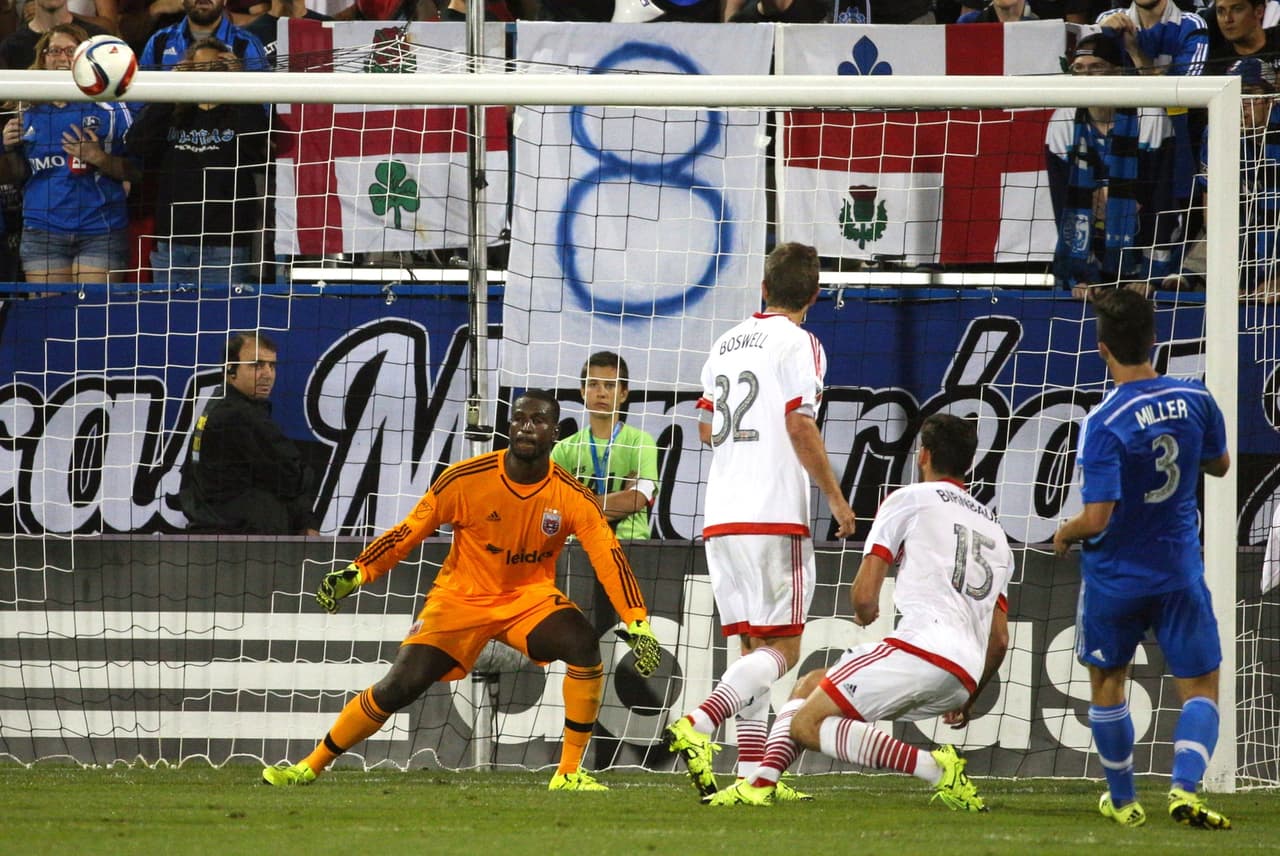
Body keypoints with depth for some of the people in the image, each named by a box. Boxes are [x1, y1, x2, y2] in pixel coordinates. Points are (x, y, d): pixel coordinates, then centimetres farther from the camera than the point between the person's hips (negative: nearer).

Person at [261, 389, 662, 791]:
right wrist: (355, 573, -17)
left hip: (531, 598, 1)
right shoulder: (466, 479, -16)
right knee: (398, 687, -13)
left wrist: (638, 626, -27)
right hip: (462, 598, -1)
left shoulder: (572, 497, -13)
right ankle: (308, 768, 4)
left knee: (584, 644, -28)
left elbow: (609, 558, -17)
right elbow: (410, 531, -8)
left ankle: (569, 773, -16)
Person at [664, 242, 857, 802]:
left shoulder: (726, 345, 16)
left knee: (753, 646, 10)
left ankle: (752, 772, 1)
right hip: (774, 516, -7)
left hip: (721, 519, 7)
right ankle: (696, 725, -25)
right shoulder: (799, 344, -4)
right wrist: (834, 495, -5)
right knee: (782, 649, -5)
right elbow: (800, 425, -13)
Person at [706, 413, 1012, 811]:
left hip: (924, 645, -8)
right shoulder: (995, 530, 28)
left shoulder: (909, 499, 7)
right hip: (962, 682, 8)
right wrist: (967, 701, 36)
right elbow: (999, 640, 24)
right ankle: (762, 783, 4)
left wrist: (865, 614, 25)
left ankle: (935, 768, -21)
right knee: (809, 686, 21)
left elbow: (864, 595, 0)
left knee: (806, 723, -7)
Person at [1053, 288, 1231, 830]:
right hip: (1180, 571, 2)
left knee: (1107, 683, 18)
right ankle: (1185, 788, -13)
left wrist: (1064, 535, -3)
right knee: (1201, 687, 8)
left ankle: (1122, 800, 25)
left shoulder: (1104, 423, -21)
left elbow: (1096, 518, -23)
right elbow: (1219, 464, 11)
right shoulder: (1194, 400, -8)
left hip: (1115, 575, -2)